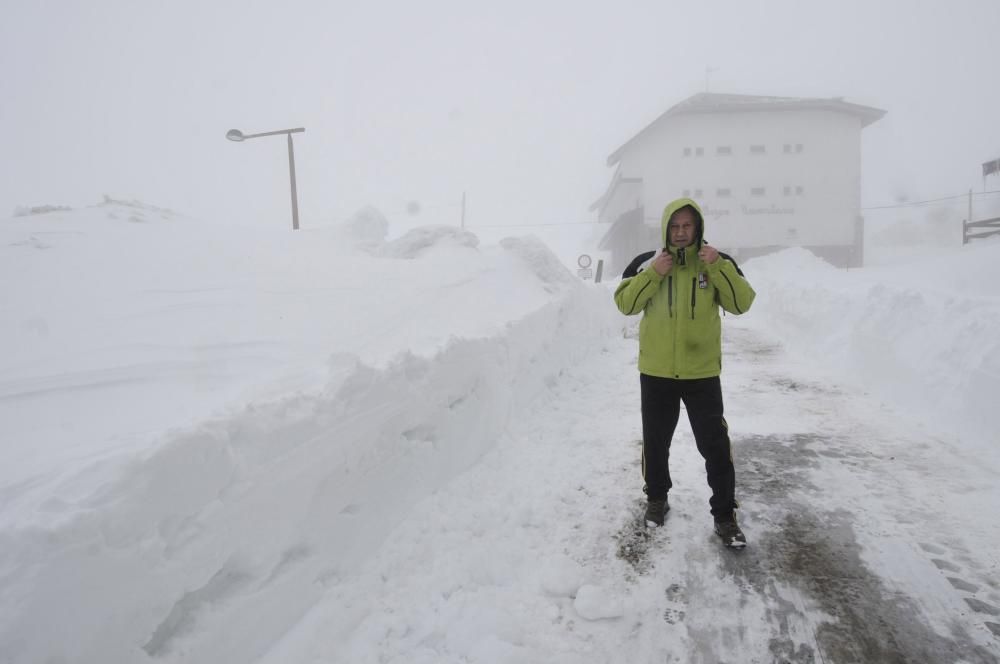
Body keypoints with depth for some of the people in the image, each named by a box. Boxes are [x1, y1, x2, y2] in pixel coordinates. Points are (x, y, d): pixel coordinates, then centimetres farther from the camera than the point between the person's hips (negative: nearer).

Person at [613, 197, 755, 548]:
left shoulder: (717, 262, -1)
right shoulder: (646, 262, -2)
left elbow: (742, 303, -10)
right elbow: (625, 303, -8)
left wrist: (718, 267, -21)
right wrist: (653, 274, -19)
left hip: (702, 373, -1)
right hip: (656, 373, 1)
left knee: (715, 446, 2)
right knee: (656, 442, 15)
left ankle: (724, 515, 17)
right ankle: (656, 498, 36)